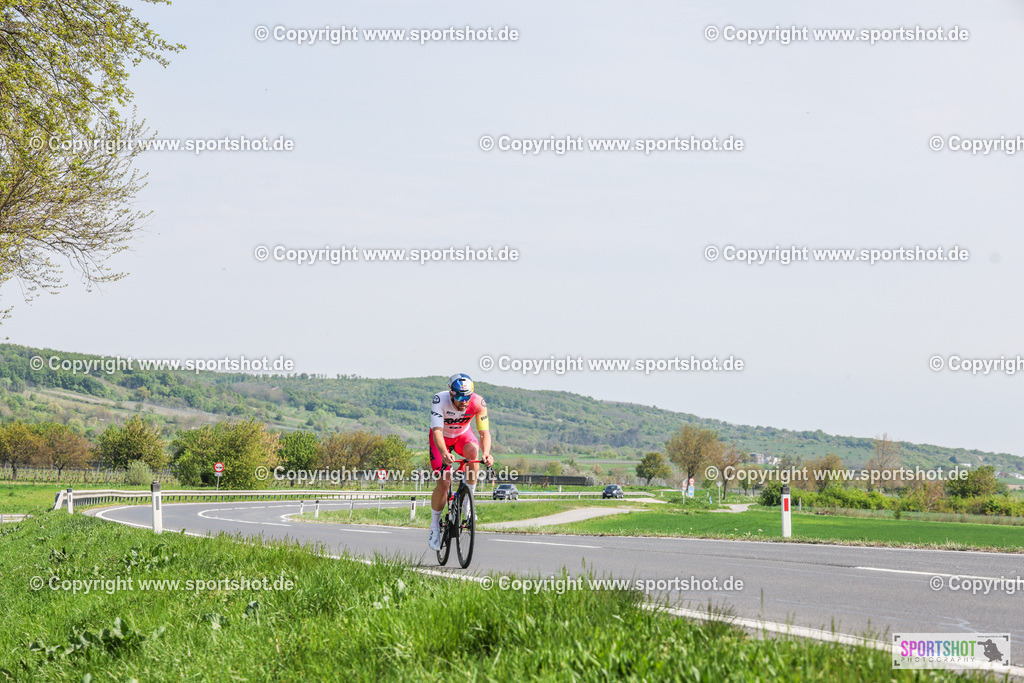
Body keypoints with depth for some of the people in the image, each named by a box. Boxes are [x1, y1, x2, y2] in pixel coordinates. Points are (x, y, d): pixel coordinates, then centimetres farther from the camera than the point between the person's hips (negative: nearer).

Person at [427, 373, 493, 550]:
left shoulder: (478, 402, -30)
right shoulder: (440, 400, -35)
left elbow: (484, 432, -30)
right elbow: (437, 431, -43)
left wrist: (486, 453, -50)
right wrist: (444, 453, -61)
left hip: (463, 434, 2)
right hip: (442, 437, -2)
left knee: (473, 451, -34)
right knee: (444, 482, -15)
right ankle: (434, 526, 4)